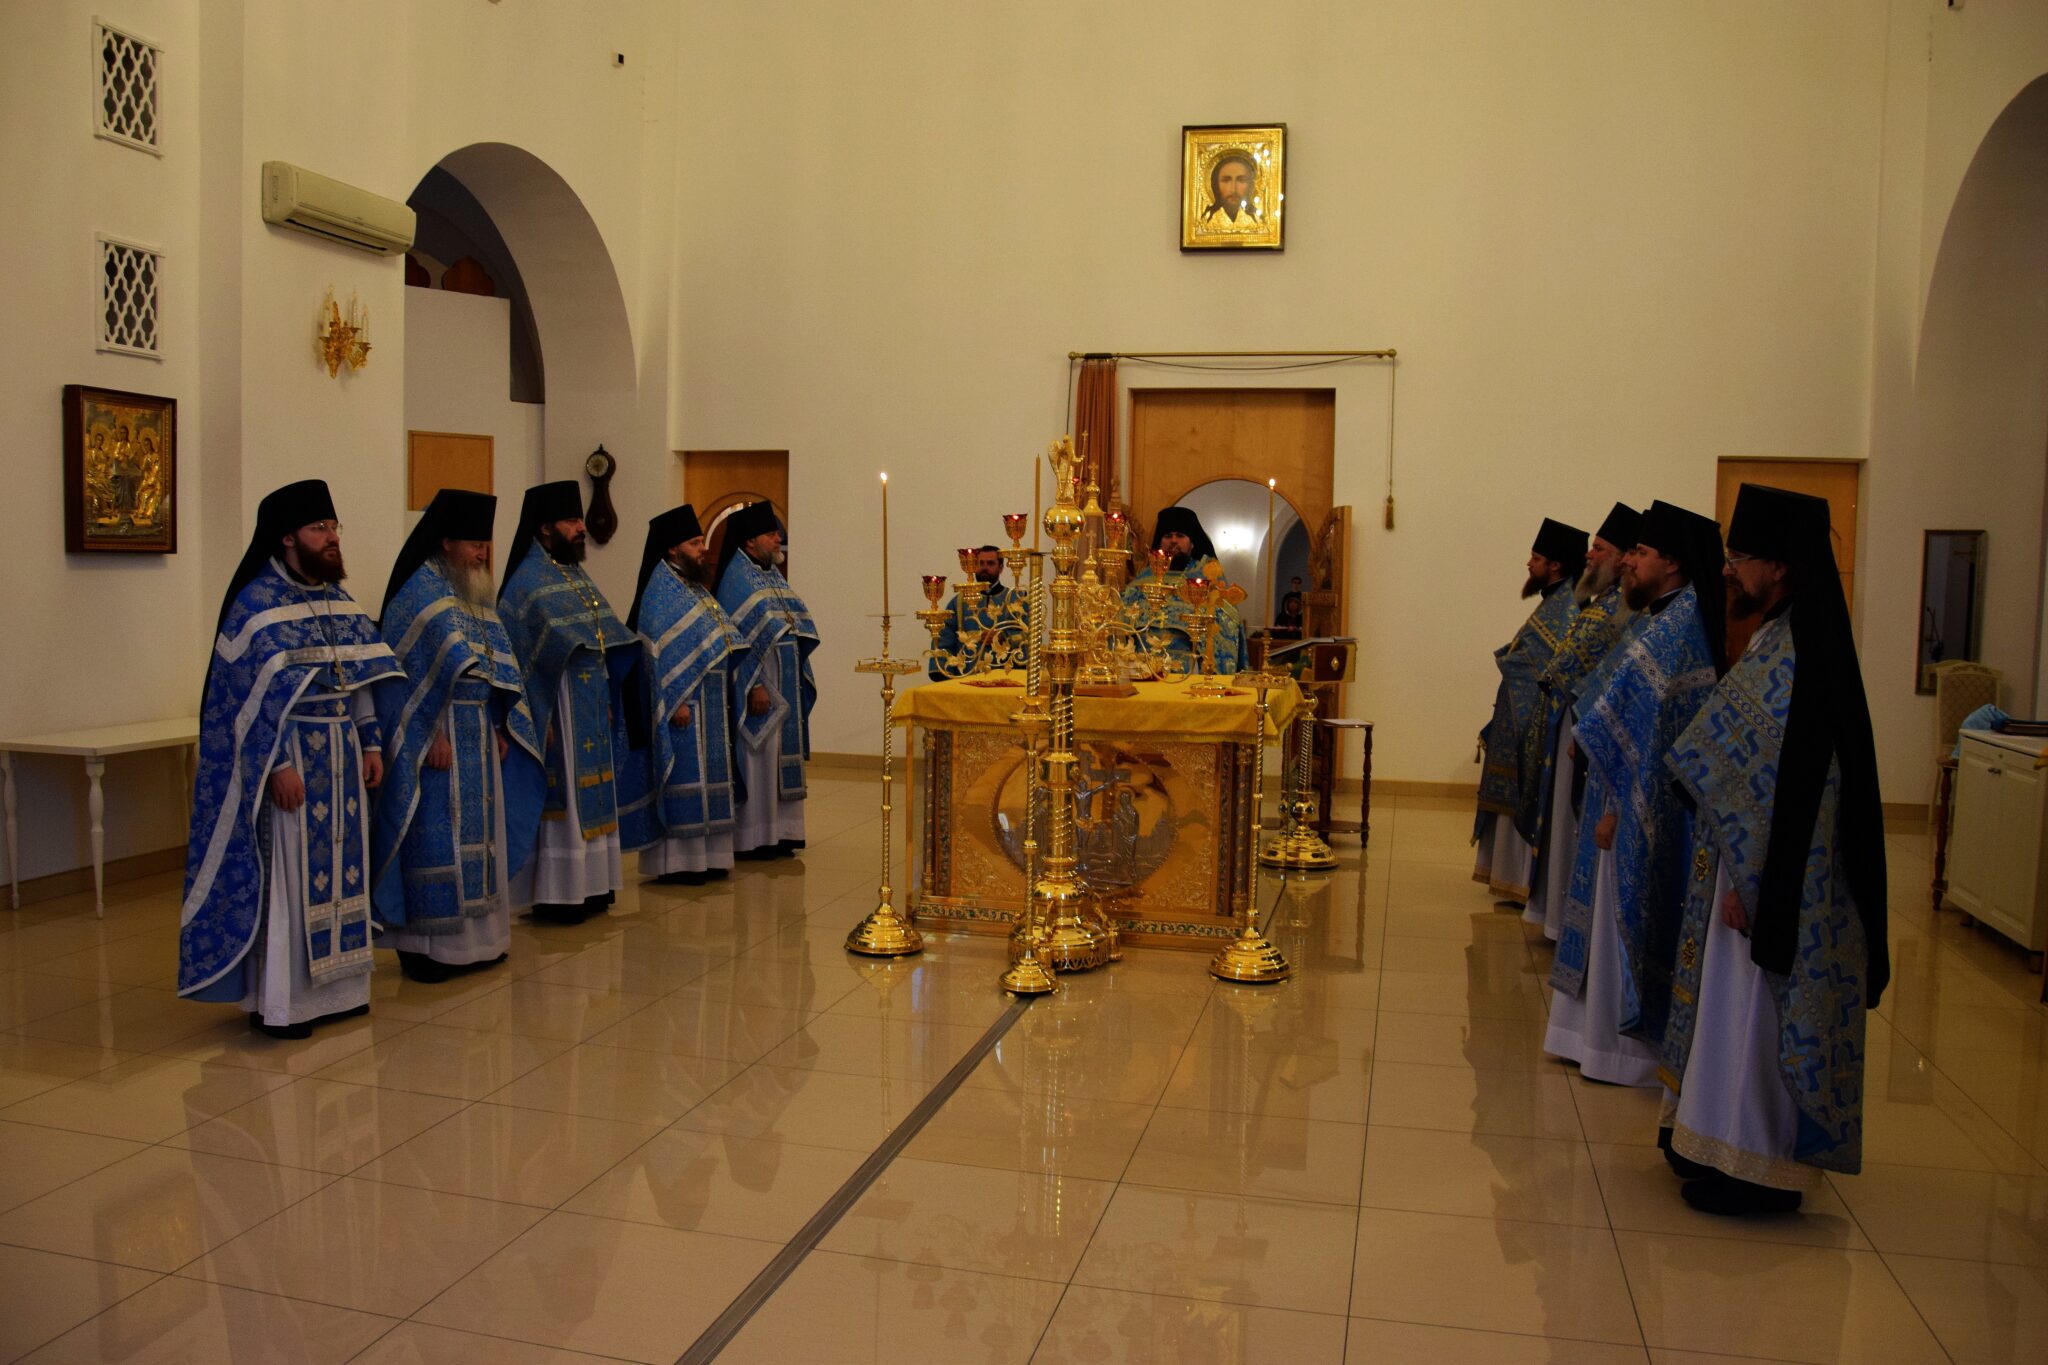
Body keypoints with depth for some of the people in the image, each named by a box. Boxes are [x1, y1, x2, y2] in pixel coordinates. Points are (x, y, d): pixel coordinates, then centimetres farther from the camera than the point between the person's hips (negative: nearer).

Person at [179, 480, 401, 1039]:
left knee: (339, 864, 10)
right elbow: (250, 695, -15)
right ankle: (278, 1001, 8)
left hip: (341, 752, 7)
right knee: (287, 873, -2)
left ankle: (333, 986, 21)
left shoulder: (338, 599, 11)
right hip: (290, 756, -7)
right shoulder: (257, 604, -11)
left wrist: (370, 743, 10)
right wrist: (278, 764, -19)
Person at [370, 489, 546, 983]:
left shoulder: (475, 592, 14)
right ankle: (424, 946, 4)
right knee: (436, 840, -4)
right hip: (437, 735, -9)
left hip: (479, 734, 9)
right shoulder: (420, 590, -11)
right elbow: (415, 673, -17)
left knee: (477, 834, 12)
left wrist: (500, 728, 10)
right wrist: (433, 736, -21)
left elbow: (497, 666, 15)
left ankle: (472, 937, 20)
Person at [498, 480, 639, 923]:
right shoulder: (529, 581, -13)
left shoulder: (576, 575, 14)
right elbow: (529, 655, -18)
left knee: (589, 793, 12)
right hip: (558, 705, -9)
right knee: (562, 796, -4)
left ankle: (587, 885, 20)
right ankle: (554, 894, 4)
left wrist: (606, 698, 12)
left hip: (592, 705, 9)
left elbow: (605, 638, 17)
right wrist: (535, 716, -21)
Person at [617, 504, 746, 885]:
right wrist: (676, 701, -22)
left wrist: (722, 695, 16)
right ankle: (673, 862, 1)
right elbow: (660, 652, -18)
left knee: (705, 776, 11)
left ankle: (704, 856, 17)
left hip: (710, 705, 9)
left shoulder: (695, 585, 16)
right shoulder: (661, 590, -11)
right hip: (682, 701, -9)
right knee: (682, 777, -6)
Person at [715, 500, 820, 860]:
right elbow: (737, 637, -16)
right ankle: (752, 838, 3)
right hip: (759, 687, -8)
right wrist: (755, 686, -20)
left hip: (786, 684, 9)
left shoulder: (773, 574, 14)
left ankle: (778, 833, 17)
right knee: (758, 755, -5)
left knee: (783, 755, 10)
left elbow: (802, 625, 20)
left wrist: (789, 622, -1)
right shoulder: (737, 579, -10)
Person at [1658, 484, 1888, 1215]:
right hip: (1761, 866, 10)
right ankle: (1735, 1144, 29)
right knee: (1744, 1010, 17)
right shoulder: (1782, 639, 9)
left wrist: (1747, 881, -20)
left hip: (1780, 876, -10)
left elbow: (1784, 783, -23)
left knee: (1758, 1010, 1)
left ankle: (1758, 1167, 13)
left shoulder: (1792, 653, -20)